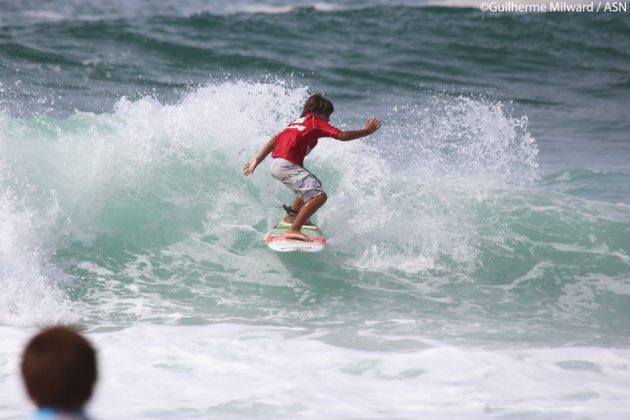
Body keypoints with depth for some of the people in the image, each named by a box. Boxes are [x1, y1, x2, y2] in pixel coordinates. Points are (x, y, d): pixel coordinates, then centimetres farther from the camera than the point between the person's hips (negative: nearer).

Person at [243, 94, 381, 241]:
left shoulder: (296, 122, 25)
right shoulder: (316, 123, 0)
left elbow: (274, 141, 25)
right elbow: (343, 136, -7)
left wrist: (257, 161, 28)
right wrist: (367, 131, 1)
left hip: (276, 164, 10)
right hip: (286, 165, -10)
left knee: (313, 185, 33)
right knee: (319, 196, -18)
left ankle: (291, 216, 47)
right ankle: (293, 230, -25)